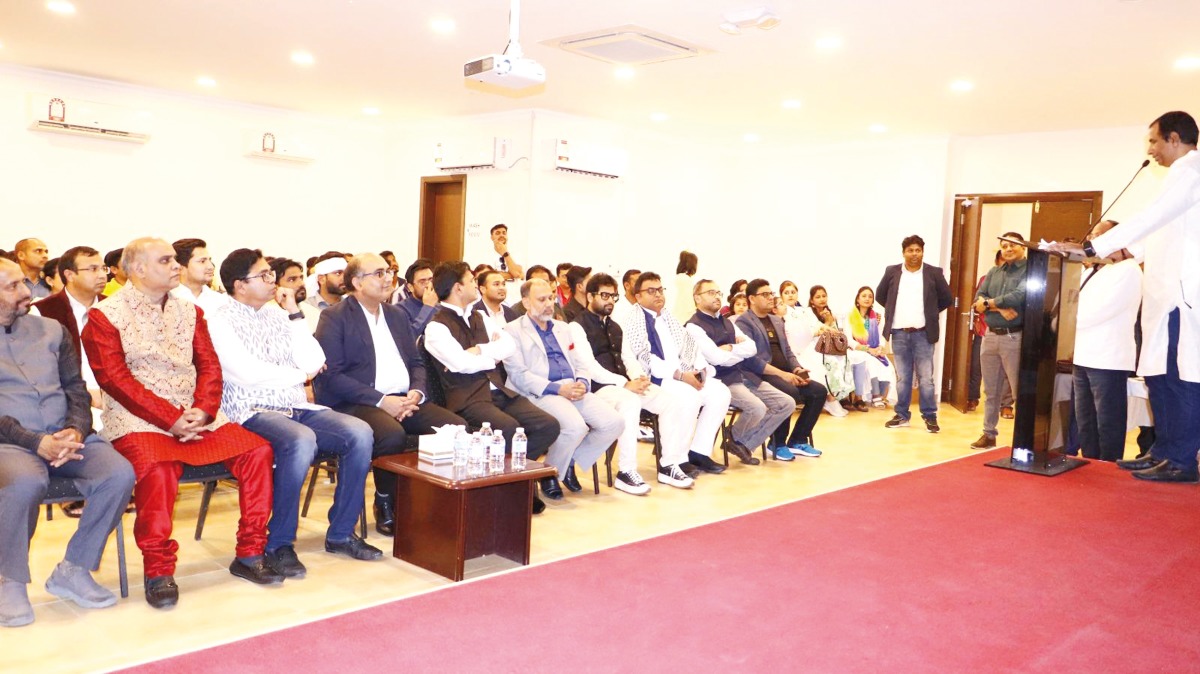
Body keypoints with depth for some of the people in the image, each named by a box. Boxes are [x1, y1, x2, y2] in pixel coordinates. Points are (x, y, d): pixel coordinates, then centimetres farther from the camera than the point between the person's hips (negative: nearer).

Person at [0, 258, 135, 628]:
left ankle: (73, 570, -6)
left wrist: (75, 430, -9)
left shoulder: (51, 330, 17)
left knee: (120, 474, -24)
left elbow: (76, 388, 12)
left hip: (64, 436, 4)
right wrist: (37, 443, -18)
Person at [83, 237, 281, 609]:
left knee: (258, 450, -14)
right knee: (158, 469, -35)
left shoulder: (189, 311, 16)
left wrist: (201, 411, -10)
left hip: (196, 416, 5)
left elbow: (209, 366, 10)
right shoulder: (105, 314, 0)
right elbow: (114, 378, -9)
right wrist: (170, 419, -17)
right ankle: (158, 571, -17)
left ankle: (249, 554, -3)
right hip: (138, 421, -5)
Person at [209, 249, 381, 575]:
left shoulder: (277, 314, 16)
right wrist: (300, 375, -2)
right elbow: (247, 374, -15)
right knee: (301, 441, -36)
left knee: (359, 433, -16)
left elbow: (314, 362, 6)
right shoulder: (220, 321, -1)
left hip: (297, 408, 6)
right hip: (252, 411, -6)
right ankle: (278, 544, -19)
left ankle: (341, 533, -4)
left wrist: (294, 313, 3)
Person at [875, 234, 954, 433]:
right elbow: (880, 295, 15)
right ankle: (901, 415, 17)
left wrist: (930, 312, 6)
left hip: (923, 334, -2)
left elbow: (947, 299, 7)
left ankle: (930, 416, 9)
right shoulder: (892, 272, 4)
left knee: (925, 378, 1)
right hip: (899, 333, 2)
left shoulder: (934, 273, 0)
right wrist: (894, 310, 10)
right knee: (902, 377, 9)